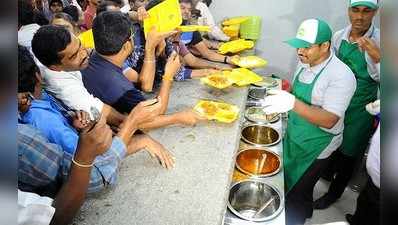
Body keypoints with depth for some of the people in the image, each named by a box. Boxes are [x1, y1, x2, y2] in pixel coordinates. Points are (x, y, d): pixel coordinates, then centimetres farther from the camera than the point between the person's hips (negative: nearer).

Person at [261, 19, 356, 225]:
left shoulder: (341, 75, -24)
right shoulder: (305, 62, -1)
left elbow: (329, 120, -31)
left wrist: (293, 103, -43)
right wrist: (281, 98, 2)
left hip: (316, 145, -7)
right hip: (293, 136, 7)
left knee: (296, 194, 3)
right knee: (286, 181, 22)